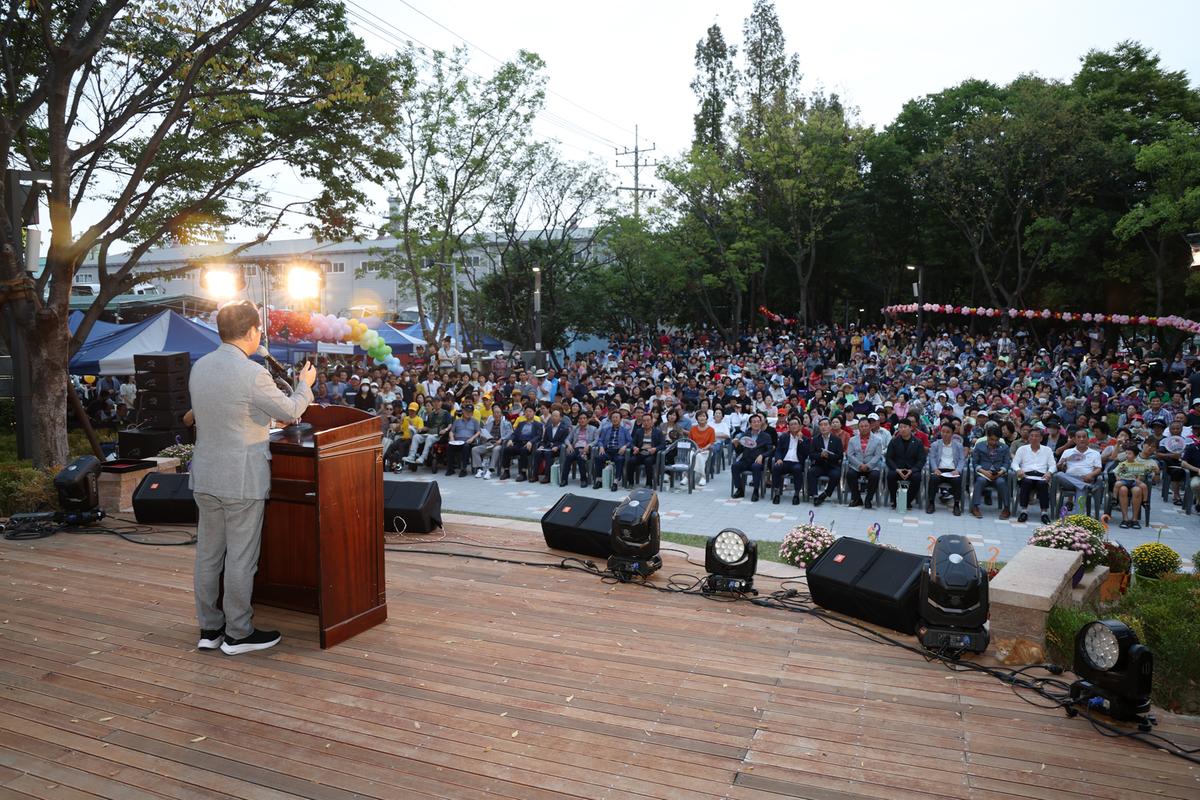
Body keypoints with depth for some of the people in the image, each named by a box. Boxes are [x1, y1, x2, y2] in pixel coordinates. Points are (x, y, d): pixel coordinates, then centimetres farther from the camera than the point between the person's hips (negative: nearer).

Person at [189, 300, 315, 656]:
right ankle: (238, 633, 14)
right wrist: (305, 384, 12)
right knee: (241, 558, 4)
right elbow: (290, 411, -6)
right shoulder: (252, 373, -19)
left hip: (205, 476, 7)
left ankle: (209, 629, 26)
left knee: (208, 554, 14)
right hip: (242, 480, -7)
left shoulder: (199, 368, 4)